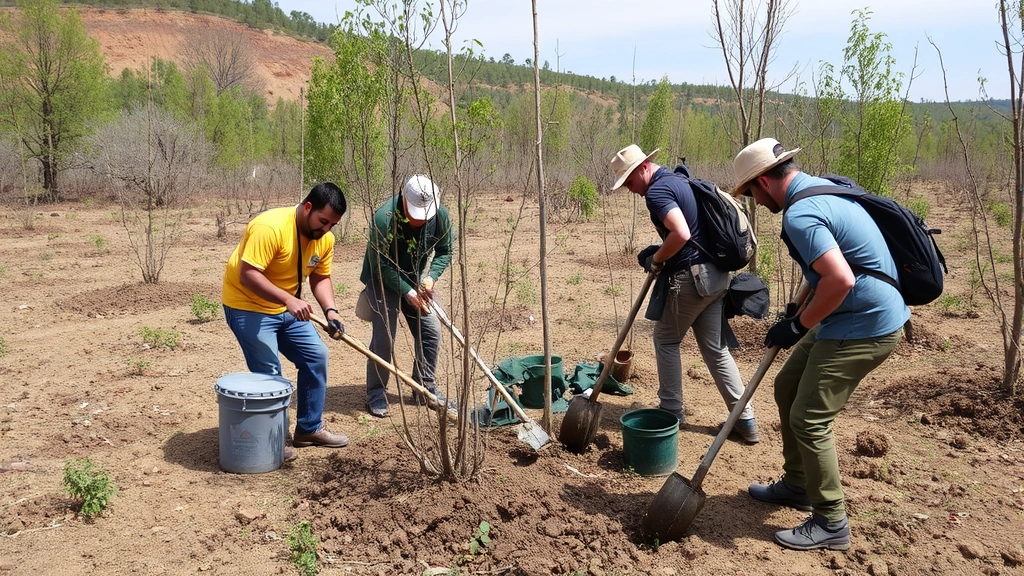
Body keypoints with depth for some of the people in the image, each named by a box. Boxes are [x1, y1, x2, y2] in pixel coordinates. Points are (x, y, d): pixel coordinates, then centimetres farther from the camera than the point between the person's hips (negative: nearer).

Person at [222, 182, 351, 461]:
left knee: (316, 356, 6)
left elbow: (321, 278, 4)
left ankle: (309, 428, 19)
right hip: (248, 307, -8)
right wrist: (289, 300, -40)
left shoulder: (325, 238, -4)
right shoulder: (270, 227, -28)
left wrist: (330, 311, -14)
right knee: (269, 374, -11)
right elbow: (248, 275, -32)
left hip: (288, 309, 8)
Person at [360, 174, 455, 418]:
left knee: (430, 331, 1)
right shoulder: (384, 218, -30)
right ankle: (376, 393, 5)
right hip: (383, 282, -5)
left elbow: (445, 251, -3)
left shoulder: (440, 216, -16)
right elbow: (381, 265, -23)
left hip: (417, 282, 5)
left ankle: (425, 385, 18)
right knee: (384, 336, -10)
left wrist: (430, 277, -20)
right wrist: (407, 292, -26)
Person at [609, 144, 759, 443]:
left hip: (690, 277, -9)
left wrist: (656, 261, -11)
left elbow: (680, 234, -27)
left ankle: (671, 410, 20)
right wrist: (660, 252, 15)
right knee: (715, 347, 12)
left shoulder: (657, 191, -13)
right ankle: (745, 419, 13)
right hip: (716, 274, 9)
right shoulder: (681, 180, 17)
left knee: (666, 340, 11)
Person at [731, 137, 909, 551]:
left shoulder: (799, 215, -23)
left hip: (863, 329, -11)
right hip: (850, 319, 11)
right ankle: (797, 485, 32)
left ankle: (831, 524, 9)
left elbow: (840, 280, -32)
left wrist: (798, 326, -18)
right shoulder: (823, 187, 10)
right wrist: (803, 313, 21)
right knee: (788, 388, 18)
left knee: (808, 418, -5)